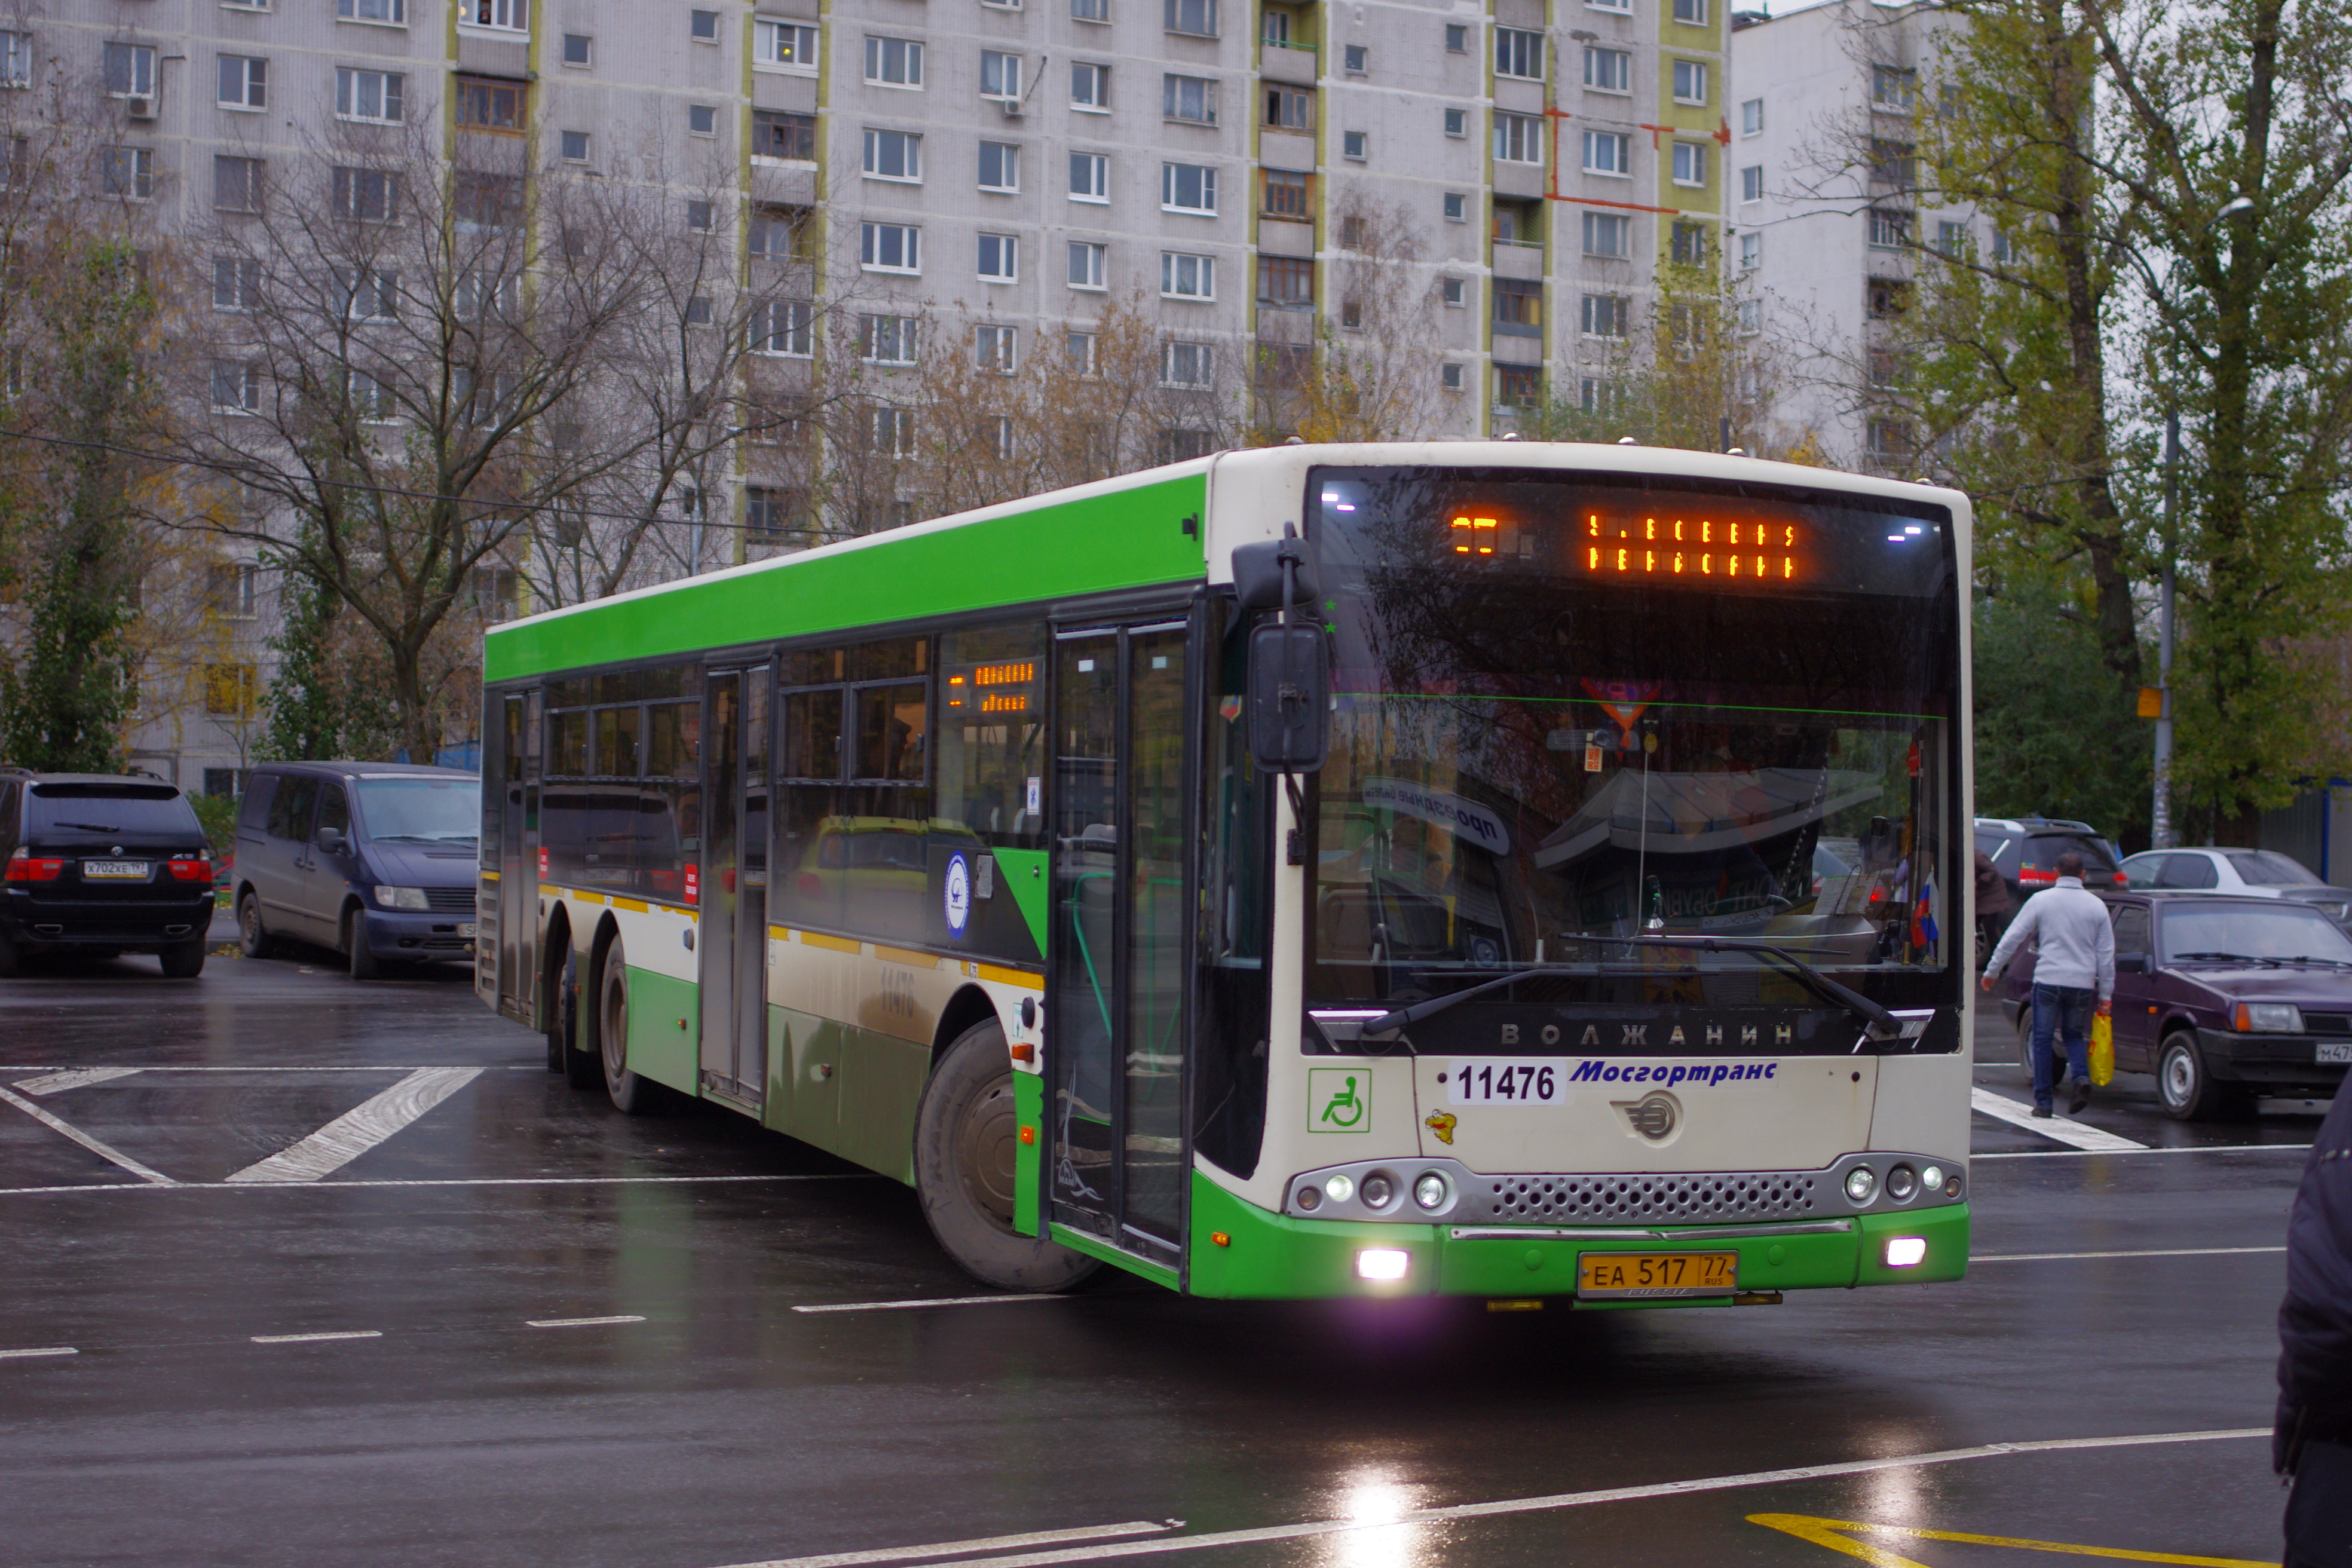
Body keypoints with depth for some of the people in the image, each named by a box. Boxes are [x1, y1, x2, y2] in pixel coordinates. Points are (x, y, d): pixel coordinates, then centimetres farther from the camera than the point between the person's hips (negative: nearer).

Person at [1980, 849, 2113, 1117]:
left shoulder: (2041, 900, -2)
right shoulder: (2096, 905, 5)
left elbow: (2012, 938, -1)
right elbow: (2106, 954, 6)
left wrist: (1991, 971, 9)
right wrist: (2106, 995, 11)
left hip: (2049, 980, -2)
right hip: (2083, 983, 3)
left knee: (2043, 1040, 7)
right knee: (2073, 1034, 20)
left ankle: (2043, 1102, 7)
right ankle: (2082, 1079, -6)